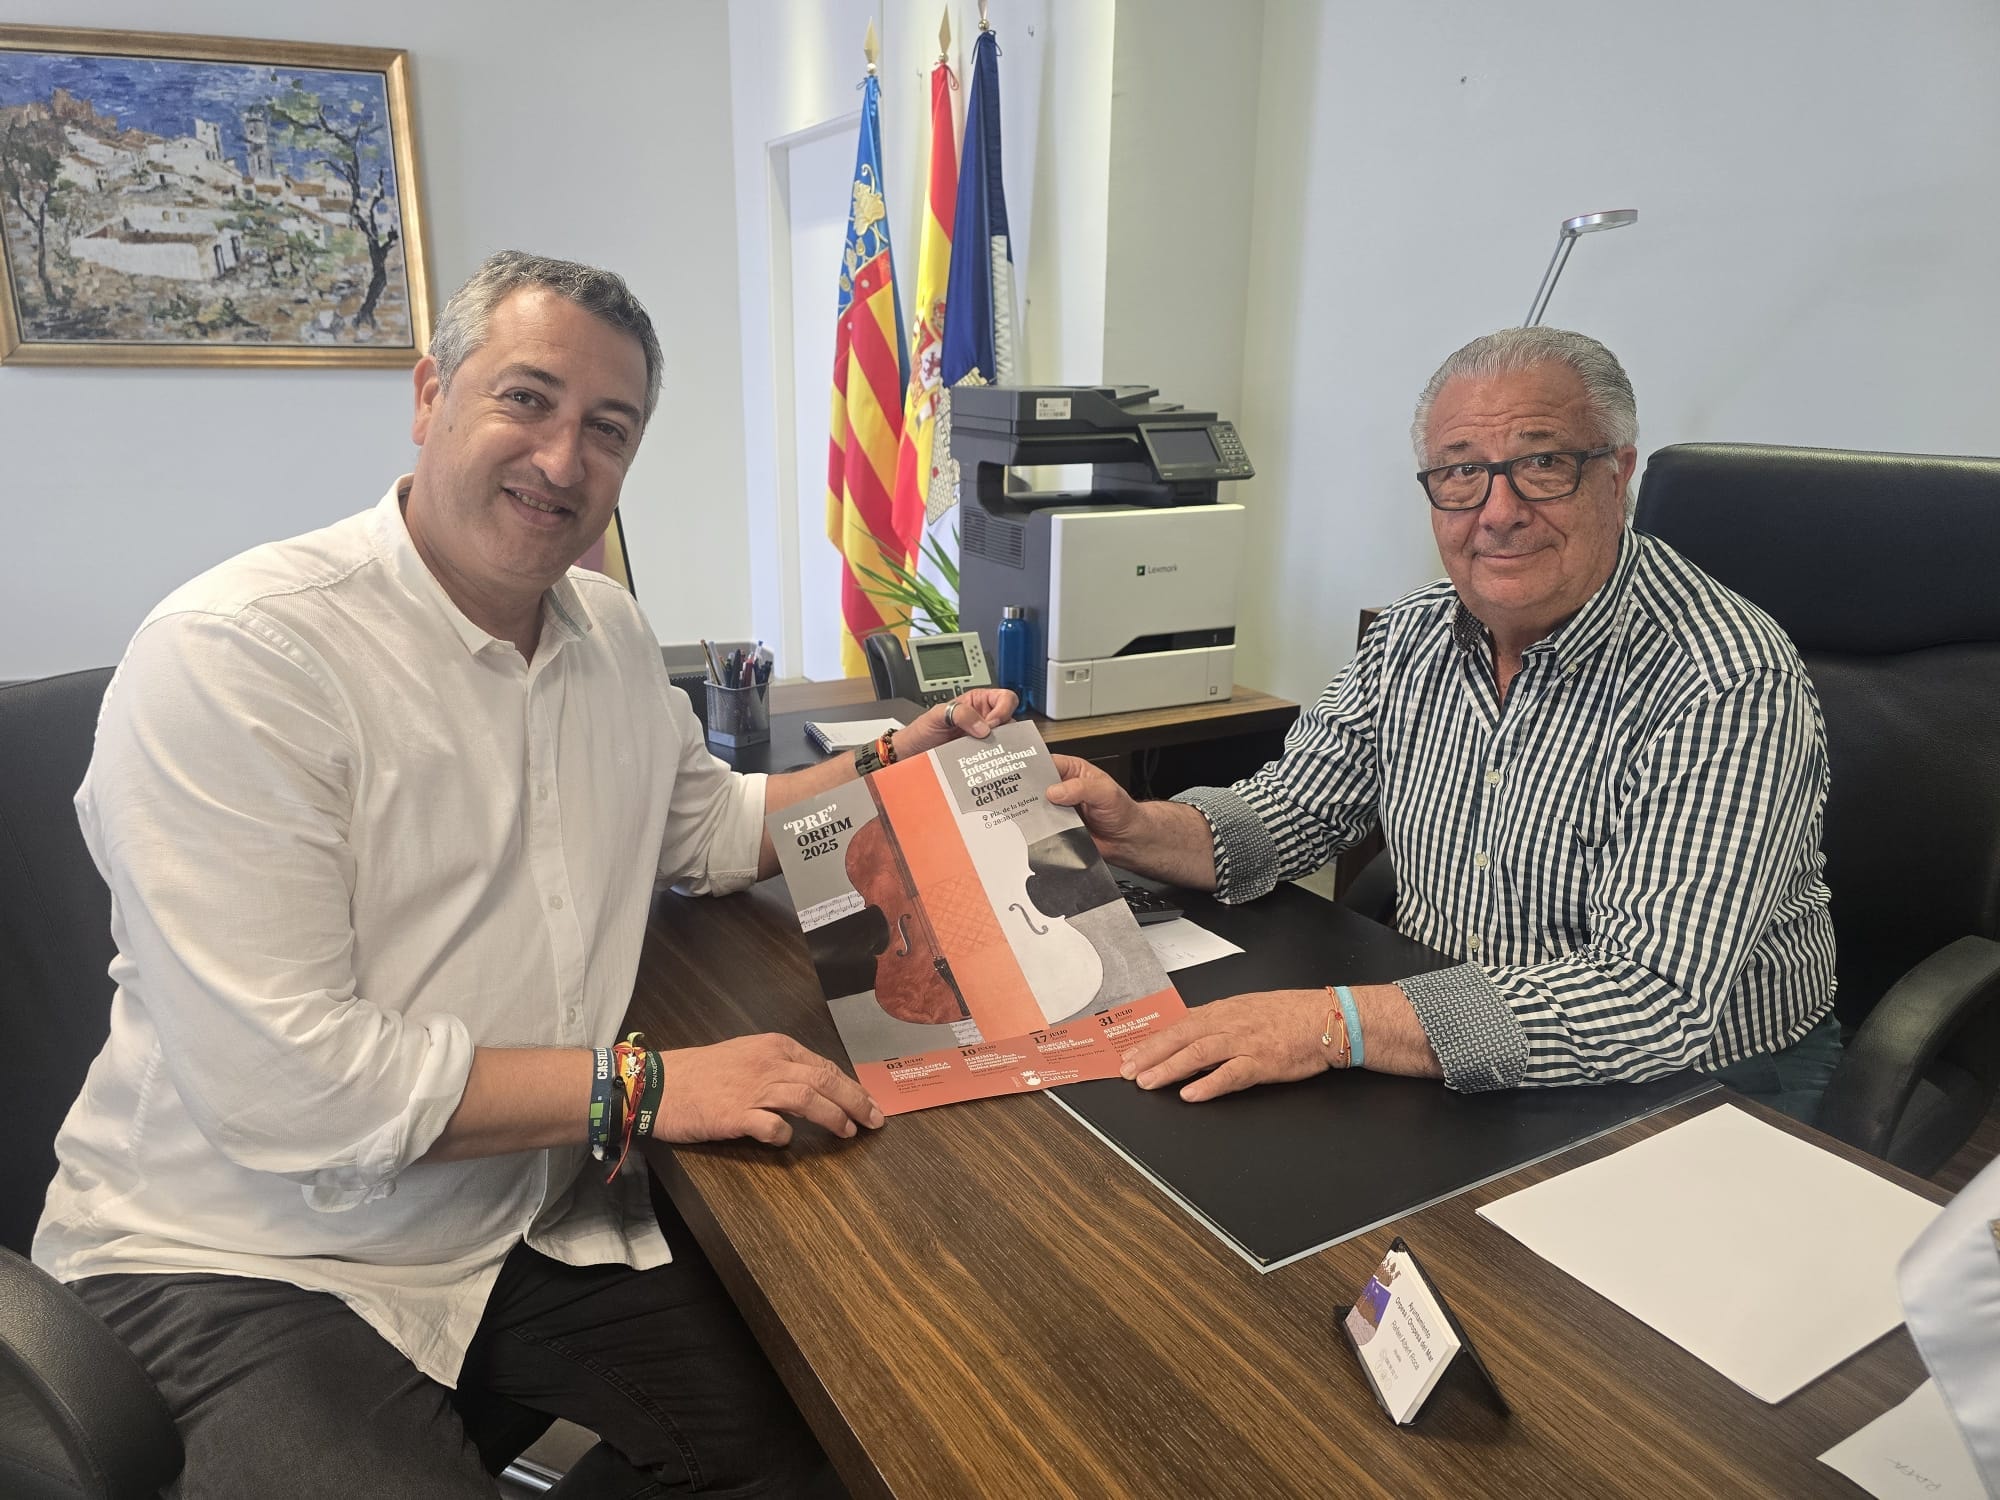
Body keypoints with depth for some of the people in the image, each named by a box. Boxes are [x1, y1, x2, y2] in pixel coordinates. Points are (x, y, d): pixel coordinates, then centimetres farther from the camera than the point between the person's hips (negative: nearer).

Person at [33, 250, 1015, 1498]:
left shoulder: (610, 630, 5)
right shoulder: (232, 656, -19)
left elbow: (712, 832, 19)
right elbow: (277, 1078, -24)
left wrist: (896, 763, 5)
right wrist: (639, 1086, -22)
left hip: (538, 1215, 7)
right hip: (251, 1267, -6)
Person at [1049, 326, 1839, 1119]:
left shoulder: (1727, 683, -23)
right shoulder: (1414, 635, -2)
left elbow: (1654, 1002, -32)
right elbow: (1294, 810, 3)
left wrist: (1339, 1023, -40)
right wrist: (1139, 831, -18)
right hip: (1434, 1067, 5)